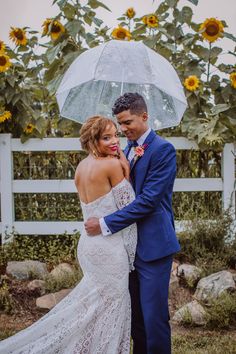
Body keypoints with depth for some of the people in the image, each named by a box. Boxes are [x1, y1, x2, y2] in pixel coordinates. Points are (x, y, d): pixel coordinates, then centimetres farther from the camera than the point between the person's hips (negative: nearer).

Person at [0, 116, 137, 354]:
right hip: (109, 247, -8)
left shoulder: (81, 167, 9)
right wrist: (126, 172, -5)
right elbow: (127, 206, -9)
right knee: (111, 305, 6)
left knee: (93, 303, 21)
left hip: (88, 243, 8)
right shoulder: (113, 165, -15)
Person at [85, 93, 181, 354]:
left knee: (154, 315, -1)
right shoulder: (126, 151, 13)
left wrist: (105, 224, -19)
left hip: (153, 246, -7)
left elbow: (148, 200, -20)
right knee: (135, 312, 15)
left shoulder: (163, 149, -12)